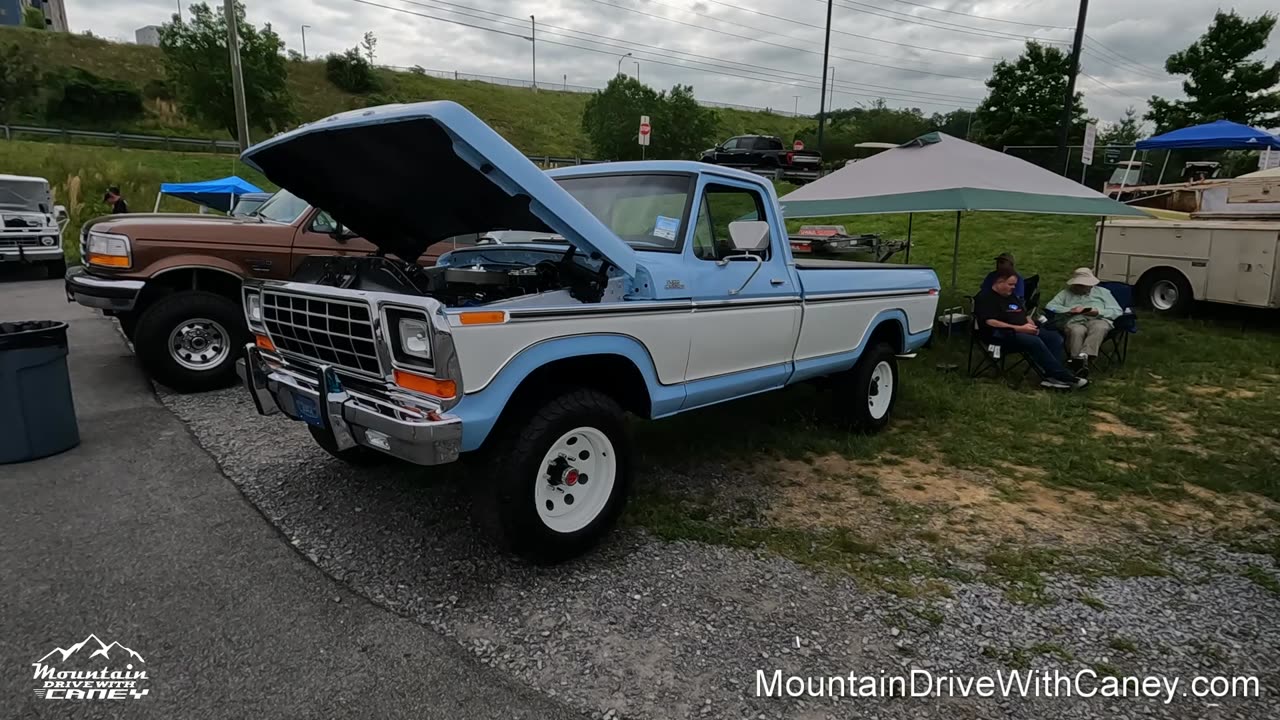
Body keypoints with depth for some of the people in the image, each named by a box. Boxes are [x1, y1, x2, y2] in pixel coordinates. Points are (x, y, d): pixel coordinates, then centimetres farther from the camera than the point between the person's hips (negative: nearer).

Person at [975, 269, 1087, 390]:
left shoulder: (1013, 296, 23)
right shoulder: (986, 297, -6)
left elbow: (1025, 315, 29)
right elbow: (990, 322, -19)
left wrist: (1031, 325, 3)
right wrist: (1019, 328, -21)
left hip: (1023, 331, 9)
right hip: (1002, 334, -9)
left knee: (1055, 337, -11)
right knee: (1035, 342, -32)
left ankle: (1052, 376, -24)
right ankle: (1063, 376, -25)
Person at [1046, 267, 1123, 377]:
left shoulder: (1103, 292, 26)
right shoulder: (1066, 292, 27)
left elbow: (1118, 311, 16)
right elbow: (1050, 306, 11)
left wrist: (1098, 311, -4)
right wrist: (1070, 310, -4)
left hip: (1099, 320, 0)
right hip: (1074, 322, 0)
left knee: (1098, 328, -39)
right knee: (1077, 331, -39)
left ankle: (1083, 357, -55)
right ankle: (1078, 362, -51)